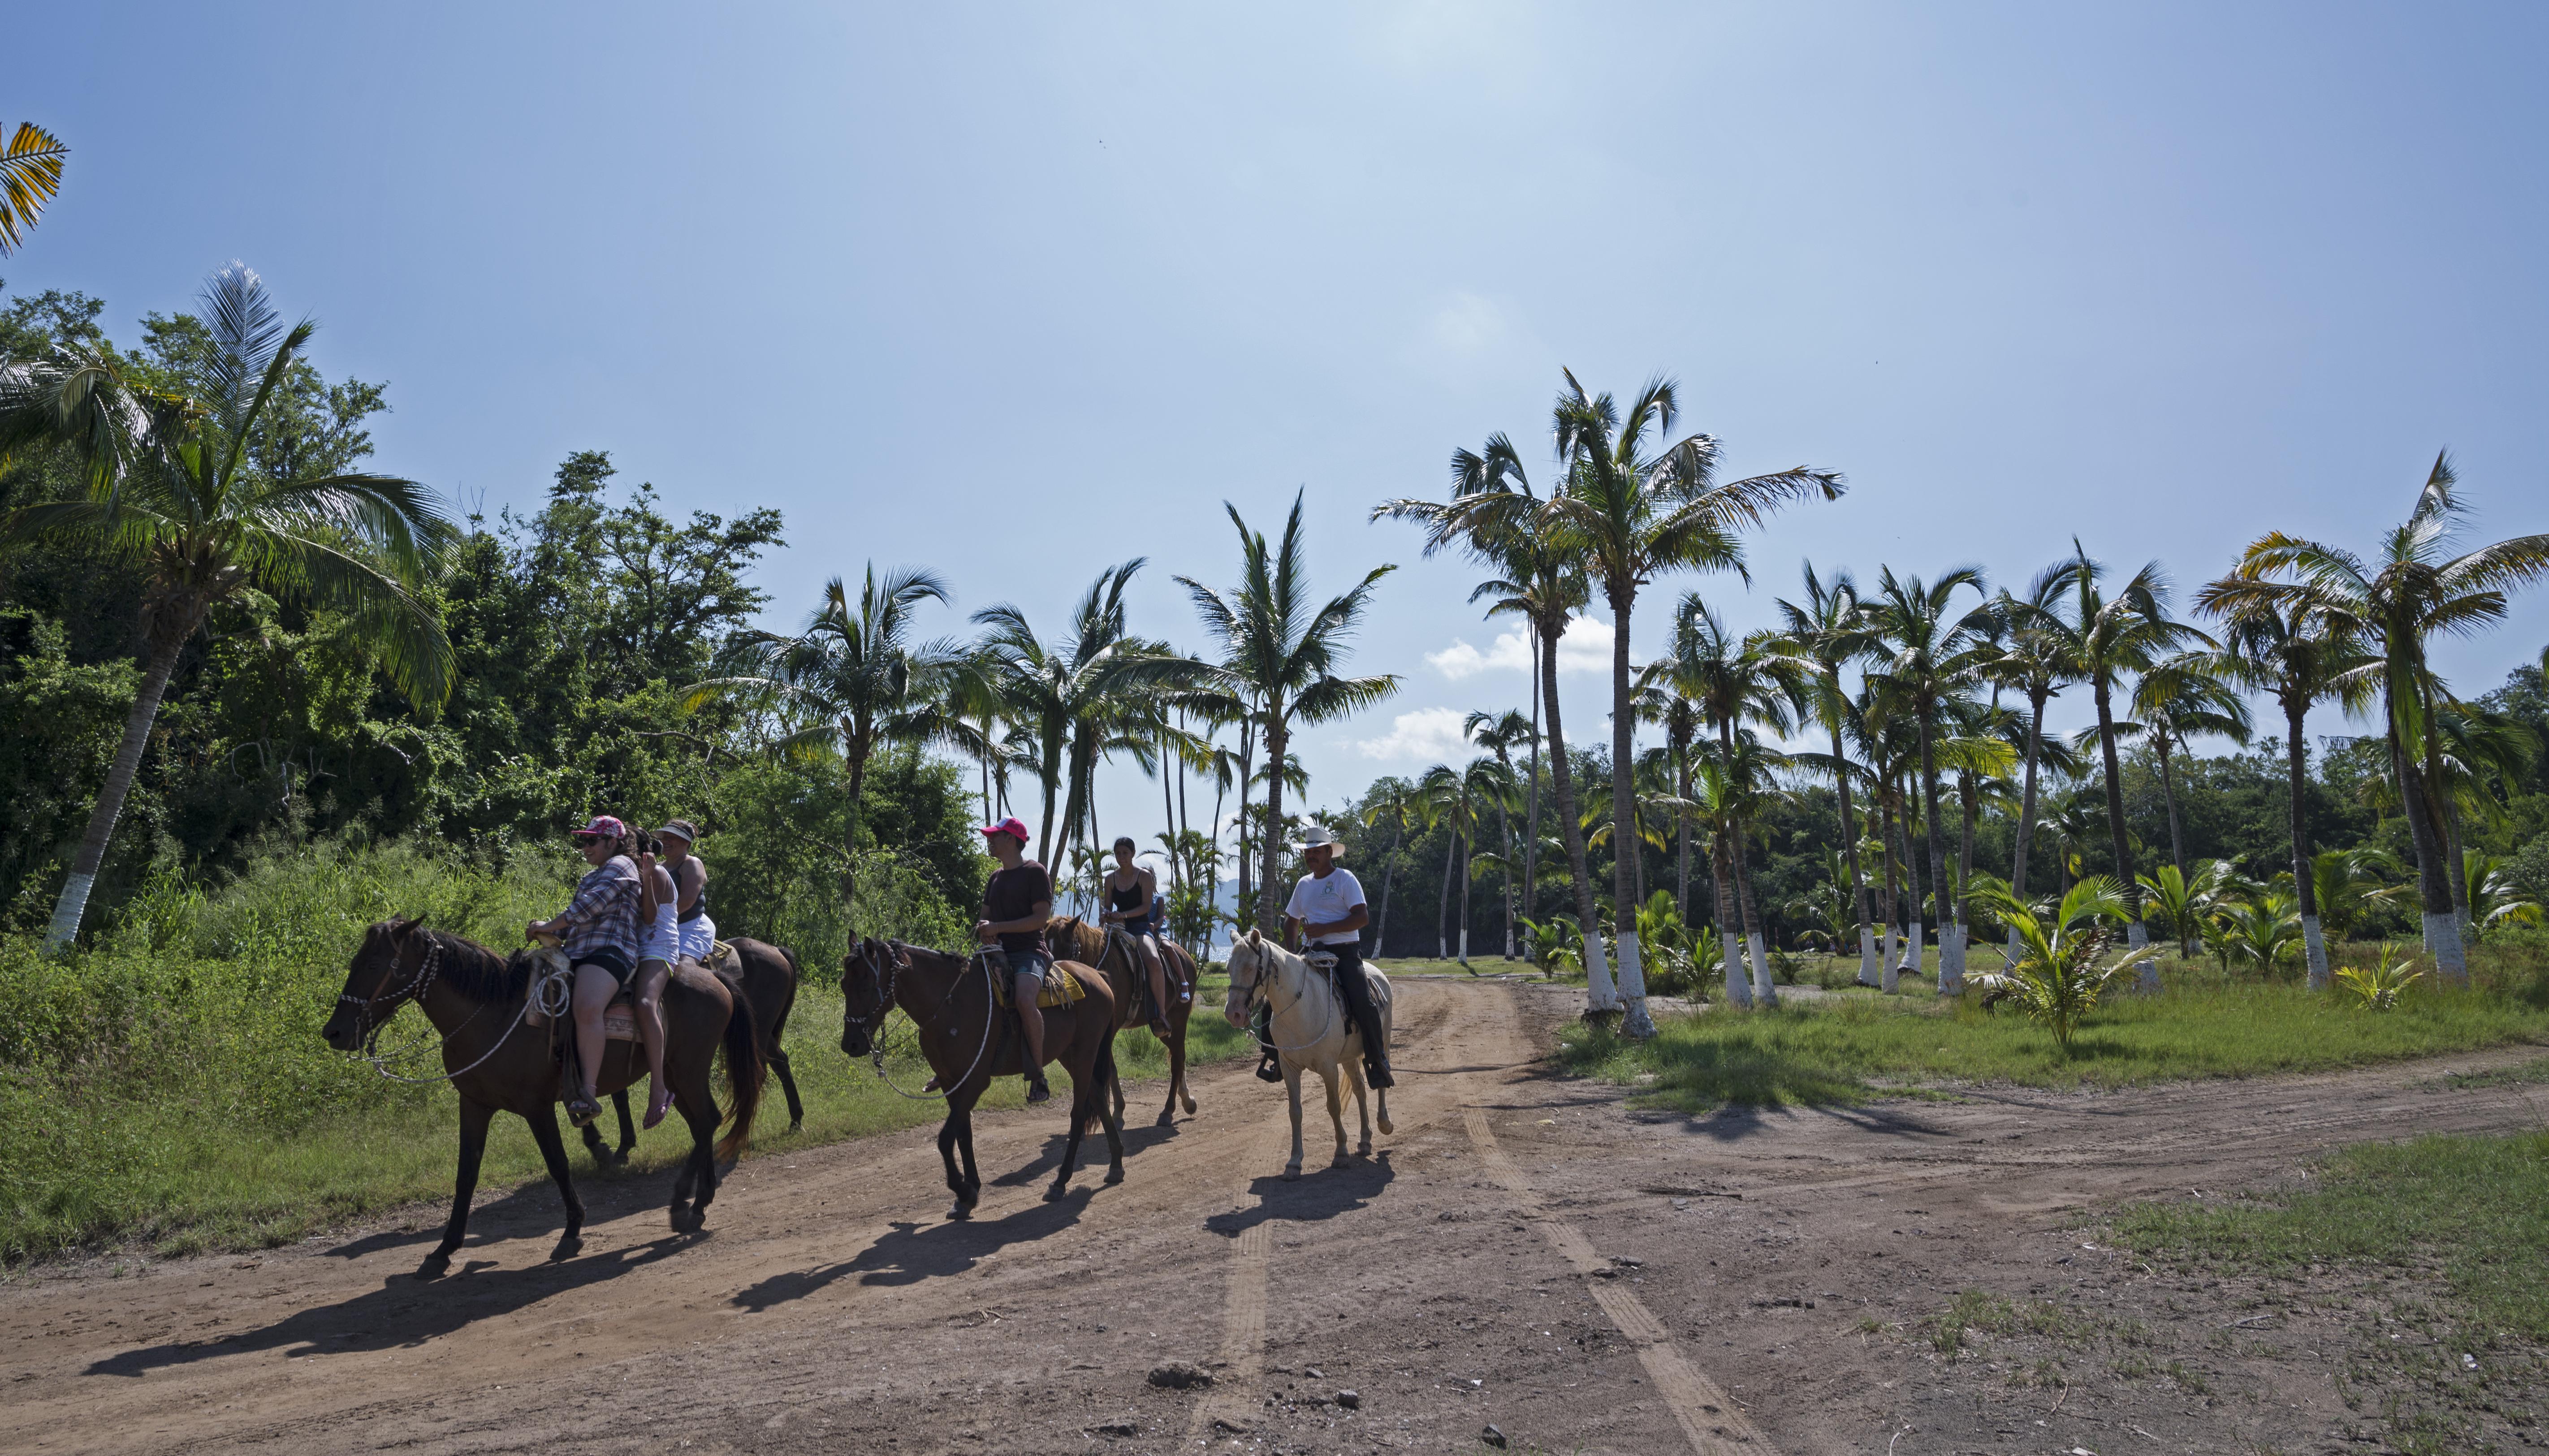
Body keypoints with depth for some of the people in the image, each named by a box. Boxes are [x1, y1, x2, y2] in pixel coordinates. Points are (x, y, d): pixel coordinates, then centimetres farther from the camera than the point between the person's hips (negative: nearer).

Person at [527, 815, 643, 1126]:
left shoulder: (620, 865, 1)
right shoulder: (588, 878, 30)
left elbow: (591, 906, -11)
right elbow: (576, 924, 26)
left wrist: (550, 925, -6)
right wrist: (547, 932, 8)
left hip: (611, 951, -11)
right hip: (578, 954, 11)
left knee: (586, 1010, -33)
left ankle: (588, 1092, -37)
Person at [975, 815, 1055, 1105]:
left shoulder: (1035, 872, -4)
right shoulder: (996, 877, 19)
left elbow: (1041, 917, -13)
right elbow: (986, 916, 24)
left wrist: (998, 927, -17)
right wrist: (984, 931, -1)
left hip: (1029, 951, -8)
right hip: (1000, 952, 8)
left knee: (1024, 999, -35)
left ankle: (1038, 1075, -26)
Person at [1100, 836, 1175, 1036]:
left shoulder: (1144, 876, 0)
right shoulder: (1111, 878, 12)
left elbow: (1146, 906, -7)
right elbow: (1108, 907, 14)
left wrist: (1124, 915, -22)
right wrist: (1106, 915, -10)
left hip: (1141, 927, -5)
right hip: (1119, 928, 5)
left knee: (1153, 961, -34)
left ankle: (1161, 1015, -27)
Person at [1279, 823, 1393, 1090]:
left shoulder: (1345, 879, -3)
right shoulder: (1303, 884, 15)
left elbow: (1363, 917, -14)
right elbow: (1291, 921, 26)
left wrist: (1326, 929, -20)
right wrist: (1293, 951, 8)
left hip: (1345, 951, -5)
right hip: (1314, 953, 6)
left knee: (1363, 1003, -24)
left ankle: (1379, 1062, -7)